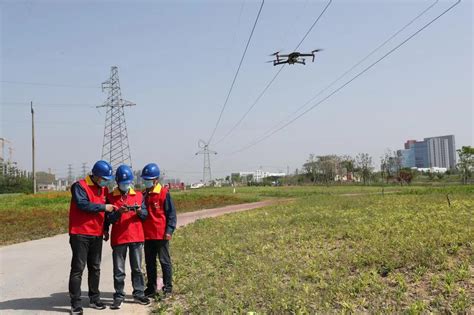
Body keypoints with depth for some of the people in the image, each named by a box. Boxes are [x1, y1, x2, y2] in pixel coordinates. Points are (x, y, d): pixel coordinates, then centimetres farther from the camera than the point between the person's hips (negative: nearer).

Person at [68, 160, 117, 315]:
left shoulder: (104, 189, 13)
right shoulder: (80, 186, -9)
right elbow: (83, 204, -24)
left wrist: (105, 229, 16)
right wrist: (103, 207, -19)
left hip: (97, 235, 7)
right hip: (80, 234, -7)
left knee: (95, 268, 12)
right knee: (78, 268, -3)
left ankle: (94, 299, 22)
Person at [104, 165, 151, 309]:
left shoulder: (139, 195, 9)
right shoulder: (110, 197, 2)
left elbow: (145, 215, 7)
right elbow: (108, 219, -3)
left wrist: (140, 211, -15)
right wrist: (118, 212, -21)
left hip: (137, 237, 2)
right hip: (118, 238, -2)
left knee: (137, 268, 10)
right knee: (119, 270, 4)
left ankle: (139, 293, 19)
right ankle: (119, 296, 12)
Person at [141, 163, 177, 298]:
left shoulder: (164, 193, -8)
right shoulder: (143, 195, 9)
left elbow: (171, 213, -8)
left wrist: (169, 231, -13)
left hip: (161, 235, -6)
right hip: (147, 235, 6)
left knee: (164, 261, 2)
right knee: (149, 262, 13)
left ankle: (167, 288, 11)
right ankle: (151, 288, 23)